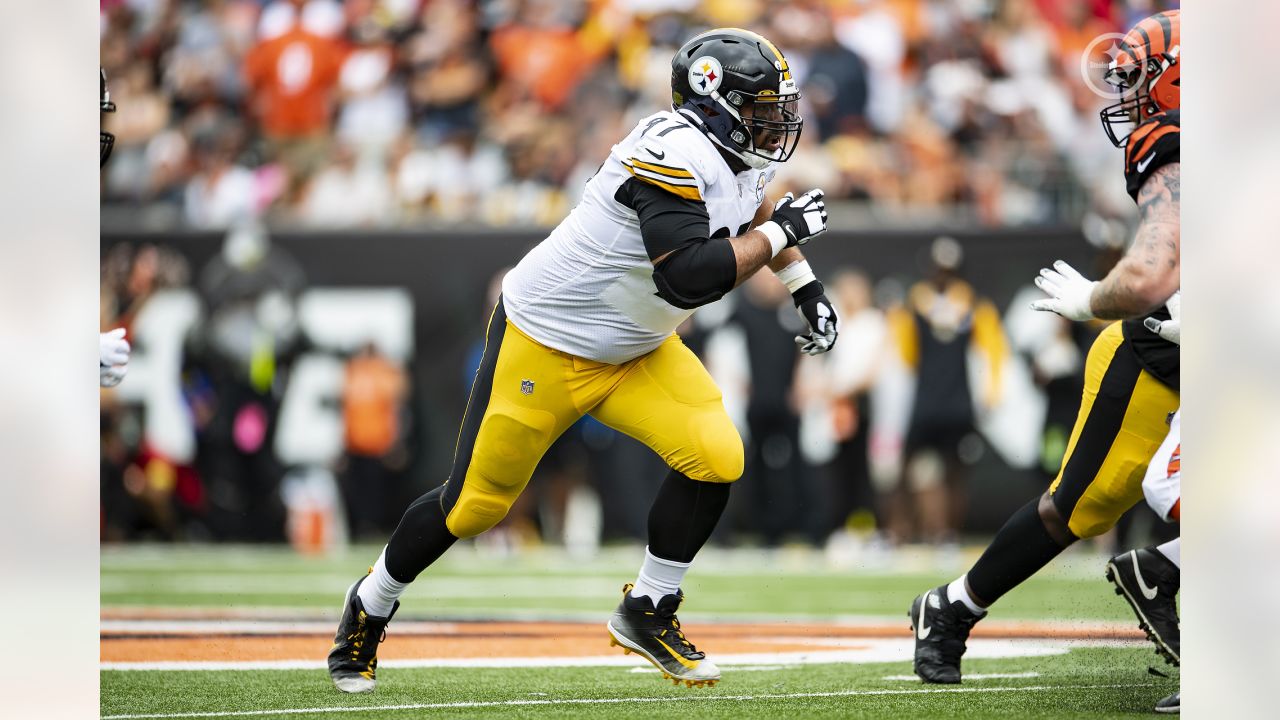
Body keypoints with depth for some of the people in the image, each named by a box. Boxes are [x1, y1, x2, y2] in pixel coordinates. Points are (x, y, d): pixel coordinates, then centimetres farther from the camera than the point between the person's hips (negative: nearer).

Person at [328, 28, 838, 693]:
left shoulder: (739, 157, -1)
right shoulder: (676, 154, -30)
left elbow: (752, 212, 24)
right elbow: (689, 278, -38)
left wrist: (806, 288, 15)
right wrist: (783, 232, -27)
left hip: (636, 351, 8)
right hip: (546, 342, -8)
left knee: (715, 458, -13)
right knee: (475, 502, 1)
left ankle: (646, 612, 5)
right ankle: (369, 608, 26)